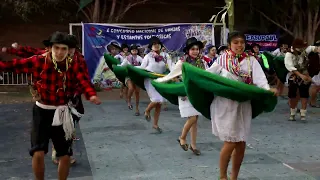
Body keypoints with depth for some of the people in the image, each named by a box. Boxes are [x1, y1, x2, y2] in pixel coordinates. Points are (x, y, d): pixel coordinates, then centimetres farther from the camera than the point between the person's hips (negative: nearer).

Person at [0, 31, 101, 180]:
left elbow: (85, 82, -24)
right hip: (42, 112, -1)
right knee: (38, 153, -11)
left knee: (65, 156, 9)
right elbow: (14, 65, -11)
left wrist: (91, 95, -44)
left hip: (62, 114, 1)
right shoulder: (38, 61, -9)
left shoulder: (74, 66, -8)